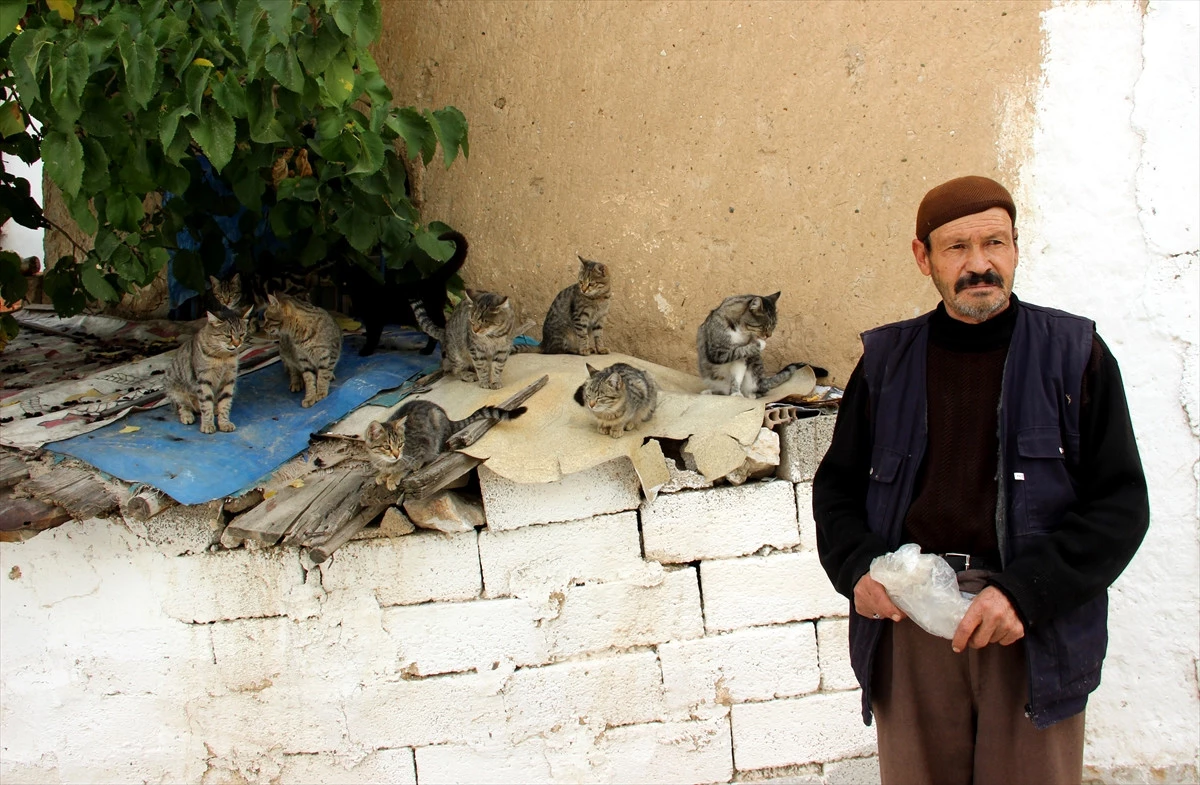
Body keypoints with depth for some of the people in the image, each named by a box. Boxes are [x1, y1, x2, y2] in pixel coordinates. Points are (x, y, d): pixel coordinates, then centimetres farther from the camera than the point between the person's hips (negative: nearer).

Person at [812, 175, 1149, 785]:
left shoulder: (1074, 354, 2)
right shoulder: (887, 361, 9)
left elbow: (1121, 501, -2)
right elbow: (837, 484, 17)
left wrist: (1025, 592, -15)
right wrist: (856, 567, -4)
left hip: (1036, 633, -1)